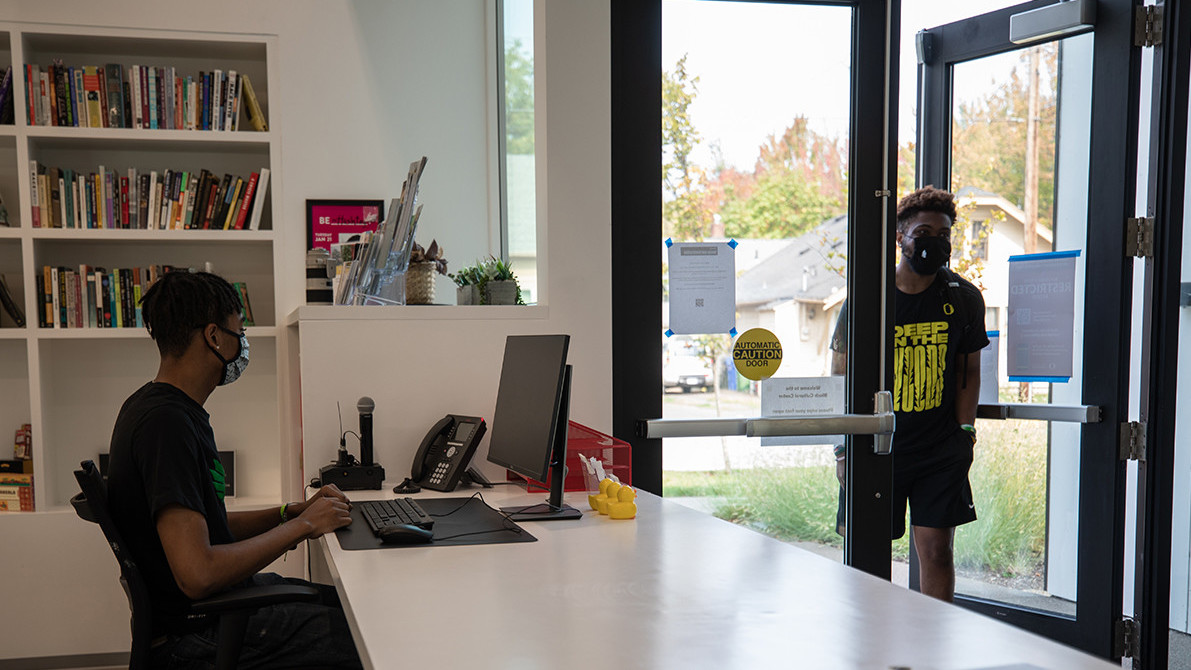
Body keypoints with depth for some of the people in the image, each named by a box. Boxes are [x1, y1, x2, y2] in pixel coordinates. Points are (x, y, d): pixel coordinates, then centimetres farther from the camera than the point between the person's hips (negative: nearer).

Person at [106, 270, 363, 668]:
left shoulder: (167, 408, 11)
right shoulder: (166, 422, -22)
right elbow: (197, 574, -29)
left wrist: (292, 512, 6)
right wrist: (302, 526, -17)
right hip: (195, 635, -10)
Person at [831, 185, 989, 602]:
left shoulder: (965, 299, 3)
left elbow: (968, 370, 13)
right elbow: (842, 378, -1)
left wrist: (965, 431, 4)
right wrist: (844, 449, -5)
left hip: (942, 451, 2)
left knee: (937, 552, 1)